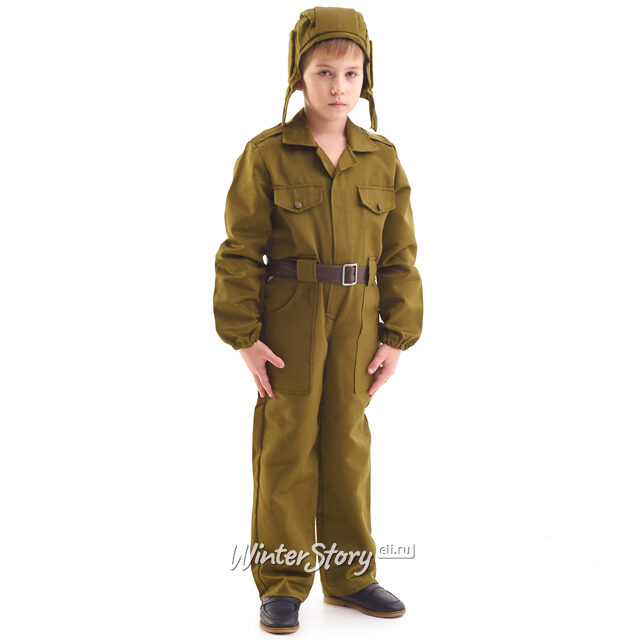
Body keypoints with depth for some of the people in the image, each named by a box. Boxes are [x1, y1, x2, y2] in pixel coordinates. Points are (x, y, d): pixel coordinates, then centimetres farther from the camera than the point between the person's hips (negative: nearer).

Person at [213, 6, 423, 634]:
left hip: (357, 322, 3)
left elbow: (398, 255, 6)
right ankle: (283, 584, 13)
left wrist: (397, 338, 1)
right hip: (287, 316, -3)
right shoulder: (265, 154, -5)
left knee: (347, 442, 10)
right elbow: (240, 252, -6)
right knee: (287, 446, 2)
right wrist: (245, 337, -11)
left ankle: (348, 573, 23)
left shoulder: (382, 159, 4)